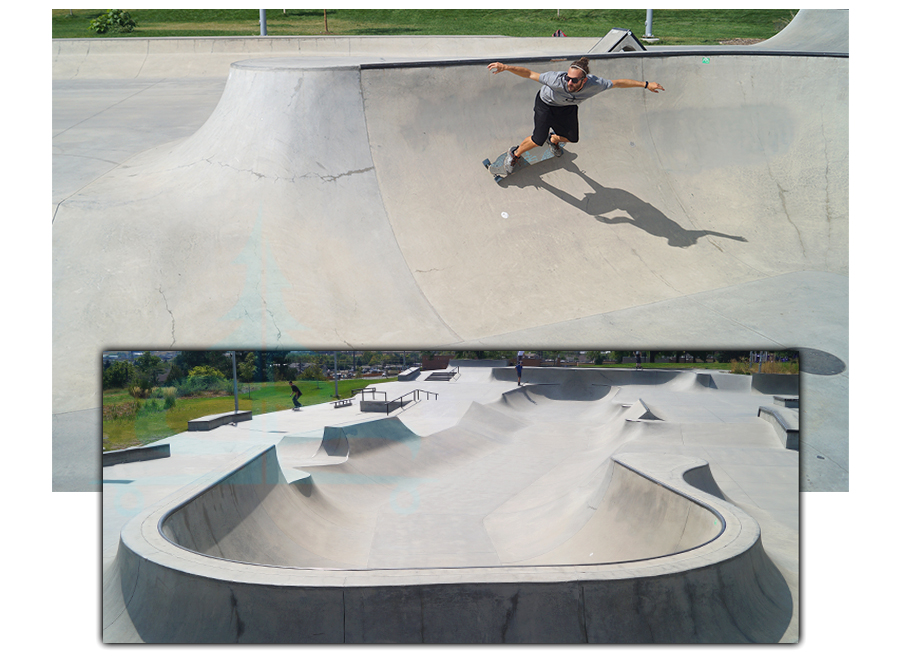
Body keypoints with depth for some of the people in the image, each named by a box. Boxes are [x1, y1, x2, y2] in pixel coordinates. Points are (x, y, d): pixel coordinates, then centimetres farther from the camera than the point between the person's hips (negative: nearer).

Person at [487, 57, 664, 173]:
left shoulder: (594, 84, -38)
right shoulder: (557, 80, -46)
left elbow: (619, 83, -24)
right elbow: (529, 74, -40)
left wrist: (646, 85, -17)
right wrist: (505, 67, -50)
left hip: (568, 107, 4)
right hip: (546, 104, -4)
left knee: (572, 138, 15)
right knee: (538, 141, -13)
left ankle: (554, 139, 53)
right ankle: (515, 153, 19)